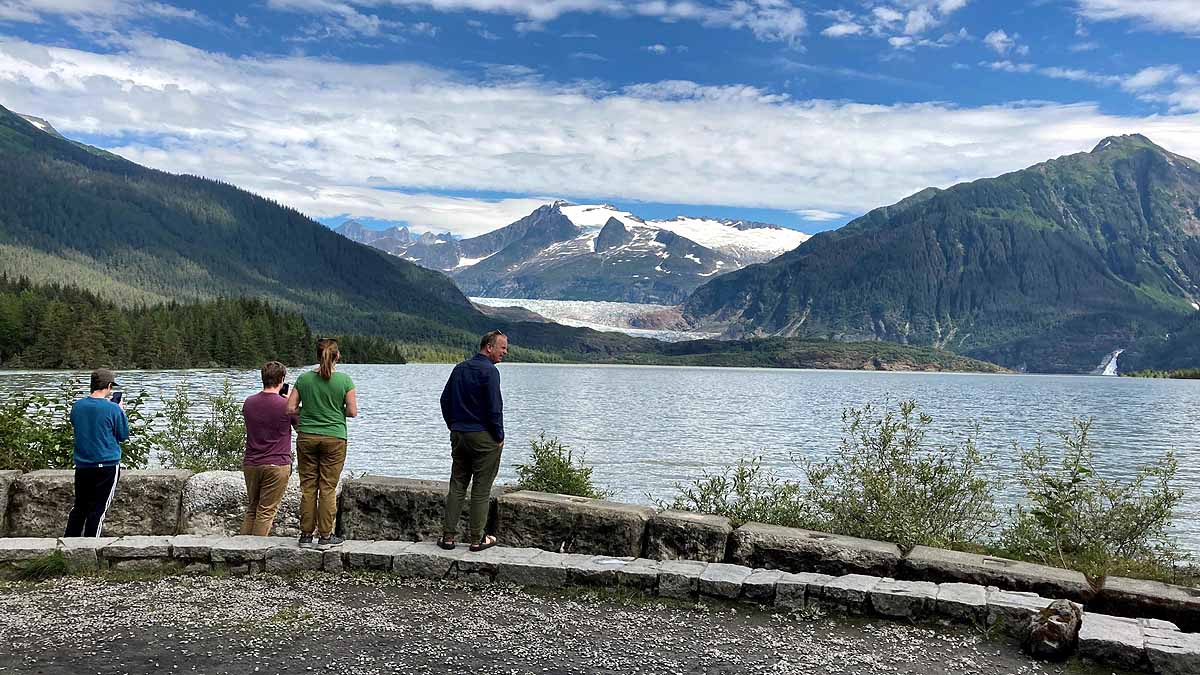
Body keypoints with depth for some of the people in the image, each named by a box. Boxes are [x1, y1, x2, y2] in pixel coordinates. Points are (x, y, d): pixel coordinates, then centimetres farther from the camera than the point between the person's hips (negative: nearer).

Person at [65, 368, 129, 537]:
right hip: (107, 465, -5)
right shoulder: (113, 409, -14)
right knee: (98, 509, 2)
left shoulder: (77, 406, 1)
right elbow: (123, 436, -3)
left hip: (82, 465, 5)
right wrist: (121, 412, 8)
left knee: (80, 506, 18)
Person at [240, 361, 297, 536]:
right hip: (277, 465, -5)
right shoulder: (286, 405, -13)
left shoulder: (248, 403, 3)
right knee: (266, 512, 3)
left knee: (251, 509, 17)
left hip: (250, 464, 5)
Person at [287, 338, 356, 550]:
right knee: (328, 487, 3)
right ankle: (325, 536, 7)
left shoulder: (304, 379, -1)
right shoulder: (344, 380, -8)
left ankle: (306, 535, 13)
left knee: (308, 487, 9)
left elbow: (290, 409, -1)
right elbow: (352, 411, -7)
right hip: (334, 438, -2)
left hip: (307, 437, 2)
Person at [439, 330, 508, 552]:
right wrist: (499, 436, -7)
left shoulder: (459, 368, 10)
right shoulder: (489, 371, -14)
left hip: (458, 435, 7)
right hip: (484, 437, -7)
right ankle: (477, 539, 7)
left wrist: (453, 427, 18)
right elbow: (494, 407, -18)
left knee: (456, 486, 11)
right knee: (481, 489, 2)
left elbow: (445, 400, 14)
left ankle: (448, 536, 11)